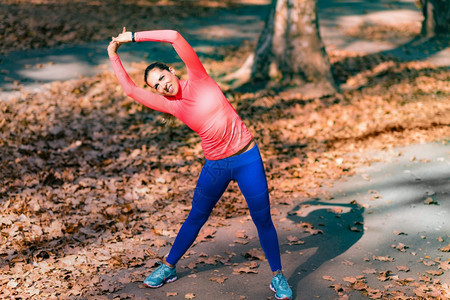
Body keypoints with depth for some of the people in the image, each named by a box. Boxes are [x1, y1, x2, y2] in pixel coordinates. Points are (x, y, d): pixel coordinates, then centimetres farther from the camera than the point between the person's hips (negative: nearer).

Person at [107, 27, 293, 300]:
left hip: (248, 159, -3)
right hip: (215, 166, 3)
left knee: (262, 219, 3)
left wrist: (134, 36, -8)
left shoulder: (199, 78, -7)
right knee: (196, 218, 15)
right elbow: (131, 89, -1)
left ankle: (278, 276, 19)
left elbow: (175, 37, -14)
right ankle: (168, 267, 34)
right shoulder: (172, 106, 0)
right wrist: (114, 56, 3)